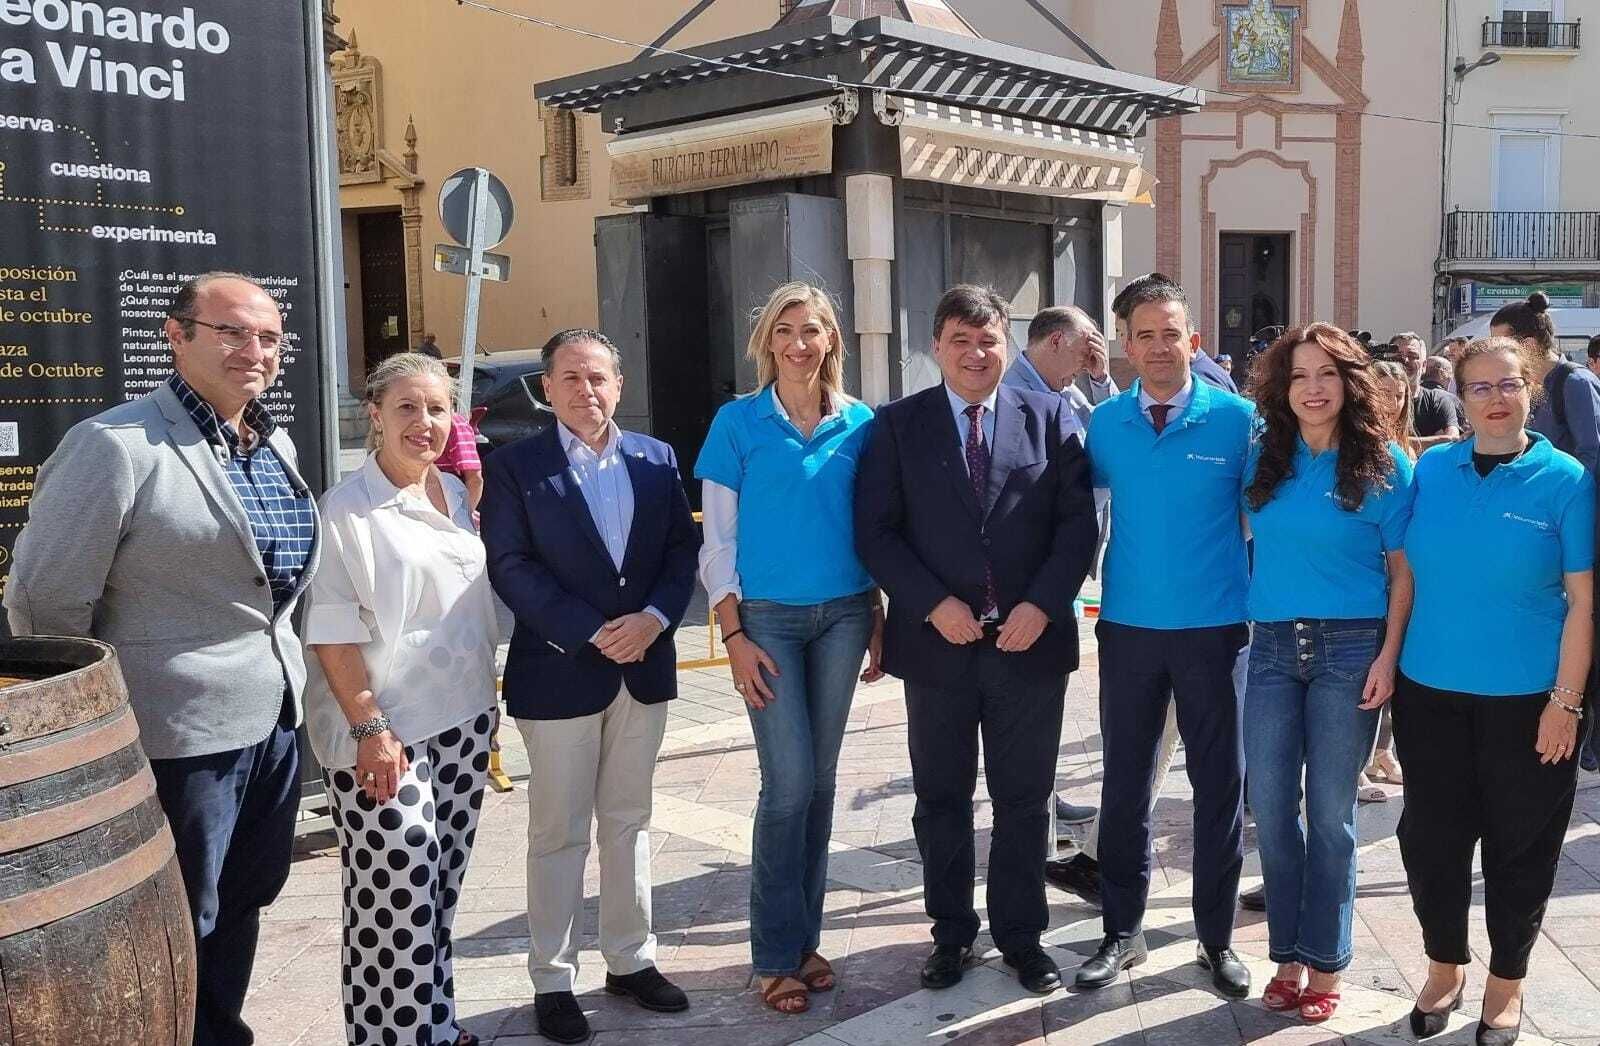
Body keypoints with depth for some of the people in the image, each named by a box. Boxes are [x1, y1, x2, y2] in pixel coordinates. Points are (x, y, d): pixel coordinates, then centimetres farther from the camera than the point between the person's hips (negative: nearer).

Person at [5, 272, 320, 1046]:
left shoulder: (275, 445, 8)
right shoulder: (115, 445, -16)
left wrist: (286, 678, 17)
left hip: (274, 720, 8)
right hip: (181, 734, -7)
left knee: (240, 908, 22)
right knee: (181, 933, 8)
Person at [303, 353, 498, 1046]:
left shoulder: (456, 493, 10)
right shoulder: (347, 506, -10)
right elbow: (330, 628, -13)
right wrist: (369, 727, -17)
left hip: (463, 716, 7)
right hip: (383, 730, -6)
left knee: (443, 883, 14)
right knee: (398, 891, -5)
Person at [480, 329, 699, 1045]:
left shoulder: (656, 459, 7)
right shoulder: (515, 466, -5)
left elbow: (683, 549, 5)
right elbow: (511, 567, -11)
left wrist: (653, 618, -12)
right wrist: (592, 633, -17)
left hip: (644, 666, 4)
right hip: (559, 671, -4)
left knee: (629, 821, 14)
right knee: (559, 833, 5)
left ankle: (631, 960, 27)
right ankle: (553, 981, 17)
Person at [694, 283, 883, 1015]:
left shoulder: (861, 424, 4)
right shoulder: (738, 423, -3)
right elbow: (718, 542, -3)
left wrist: (882, 622, 5)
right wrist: (734, 636, -9)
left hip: (844, 614, 3)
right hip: (768, 617, -3)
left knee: (819, 780, 9)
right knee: (788, 783, -5)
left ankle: (804, 937, 24)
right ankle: (777, 953, 11)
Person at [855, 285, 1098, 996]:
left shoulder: (1049, 417, 3)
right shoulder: (898, 425, 2)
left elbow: (1078, 522, 0)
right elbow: (876, 531, -3)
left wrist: (1042, 604, -12)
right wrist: (934, 604, -13)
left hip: (1030, 639, 0)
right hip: (937, 640, 0)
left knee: (1024, 800, 11)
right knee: (941, 800, 11)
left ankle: (1021, 936, 27)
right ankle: (951, 934, 28)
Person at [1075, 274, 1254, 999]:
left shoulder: (1236, 419, -5)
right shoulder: (1105, 423, 2)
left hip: (1215, 627, -2)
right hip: (1128, 627, 2)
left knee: (1219, 783, 8)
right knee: (1124, 782, 9)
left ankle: (1217, 936, 24)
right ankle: (1121, 931, 23)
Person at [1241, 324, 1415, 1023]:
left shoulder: (1384, 463, -4)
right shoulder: (1262, 458, 5)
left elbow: (1404, 569, -3)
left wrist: (1388, 657, -10)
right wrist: (1244, 623, 4)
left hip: (1349, 649, -3)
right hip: (1272, 646, 3)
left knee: (1330, 811, 6)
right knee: (1269, 807, 5)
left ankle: (1325, 964, 20)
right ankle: (1288, 955, 21)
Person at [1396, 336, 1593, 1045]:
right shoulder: (1430, 470, 1)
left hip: (1526, 699, -2)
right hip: (1430, 692, 2)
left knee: (1519, 848, 11)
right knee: (1430, 836, 11)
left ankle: (1506, 980, 31)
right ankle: (1445, 966, 32)